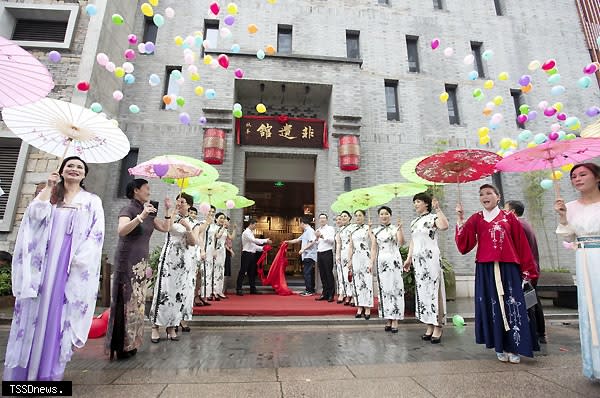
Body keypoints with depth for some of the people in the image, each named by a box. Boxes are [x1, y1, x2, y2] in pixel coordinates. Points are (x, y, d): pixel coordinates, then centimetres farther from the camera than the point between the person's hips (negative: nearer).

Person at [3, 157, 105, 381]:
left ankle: (48, 371, 13)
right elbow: (36, 214, -6)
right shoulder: (49, 194, 14)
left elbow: (96, 233, -2)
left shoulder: (92, 201, 7)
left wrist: (79, 258, -12)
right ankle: (22, 370, 17)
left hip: (73, 266, -2)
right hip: (44, 261, 2)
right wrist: (49, 187, -6)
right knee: (36, 310, 4)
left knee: (59, 312, 2)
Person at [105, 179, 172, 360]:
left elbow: (165, 228, 11)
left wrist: (168, 210, 3)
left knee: (137, 301, 10)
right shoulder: (128, 209, -10)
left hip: (141, 262, 7)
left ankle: (130, 343, 20)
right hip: (127, 261, -7)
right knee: (126, 301, -2)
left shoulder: (149, 212, 11)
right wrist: (141, 216, -37)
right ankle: (121, 346, 9)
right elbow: (121, 230, -27)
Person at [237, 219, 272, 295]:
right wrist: (266, 240, -20)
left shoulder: (251, 233, 16)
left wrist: (263, 248, 9)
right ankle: (238, 289, 2)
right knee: (242, 272, -4)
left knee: (252, 272, 12)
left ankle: (253, 289, 19)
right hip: (247, 254, -9)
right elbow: (254, 240, -23)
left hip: (252, 254, 9)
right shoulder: (246, 232, -10)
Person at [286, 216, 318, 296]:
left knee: (307, 273, -9)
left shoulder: (310, 230, -10)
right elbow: (298, 239, 27)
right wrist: (288, 242, 28)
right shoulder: (305, 232, 20)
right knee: (310, 273, 12)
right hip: (307, 256, 10)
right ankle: (311, 290, 17)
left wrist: (303, 249, -20)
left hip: (309, 255, -10)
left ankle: (308, 291, -5)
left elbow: (312, 242, -20)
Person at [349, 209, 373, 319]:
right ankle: (359, 308, 12)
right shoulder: (353, 230, 12)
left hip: (366, 257, -4)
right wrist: (350, 261, 9)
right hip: (355, 258, 4)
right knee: (357, 282, 4)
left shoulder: (368, 228, -1)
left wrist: (371, 262, -13)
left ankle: (367, 309, 4)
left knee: (367, 282, -4)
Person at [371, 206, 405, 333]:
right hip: (381, 261, 2)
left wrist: (400, 228, -15)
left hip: (395, 260, -2)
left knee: (396, 288, -2)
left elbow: (401, 243, -10)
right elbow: (373, 248, 7)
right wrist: (372, 263, 1)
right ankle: (388, 320, 11)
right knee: (384, 289, 3)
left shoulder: (395, 228, 5)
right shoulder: (375, 231, 10)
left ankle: (395, 320, 3)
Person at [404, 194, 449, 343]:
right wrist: (409, 258, 14)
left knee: (434, 290, -3)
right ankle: (429, 326, 16)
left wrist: (437, 208, -22)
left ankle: (438, 327, 5)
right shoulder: (414, 222, 17)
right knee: (422, 291, 7)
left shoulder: (433, 217, -3)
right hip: (418, 260, 7)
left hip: (431, 258, -7)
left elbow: (444, 226, -26)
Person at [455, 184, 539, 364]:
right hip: (485, 270, 1)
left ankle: (514, 347, 15)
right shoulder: (476, 219, 7)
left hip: (508, 268, -1)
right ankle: (500, 347, 19)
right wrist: (460, 220, -12)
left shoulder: (509, 217, 6)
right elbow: (464, 243, -3)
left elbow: (521, 244, 6)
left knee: (512, 306, 0)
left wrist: (526, 270, 4)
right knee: (492, 307, 5)